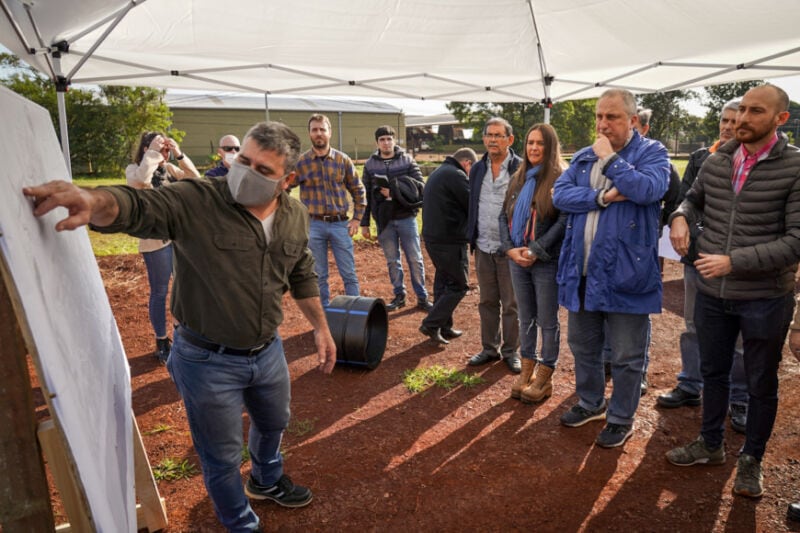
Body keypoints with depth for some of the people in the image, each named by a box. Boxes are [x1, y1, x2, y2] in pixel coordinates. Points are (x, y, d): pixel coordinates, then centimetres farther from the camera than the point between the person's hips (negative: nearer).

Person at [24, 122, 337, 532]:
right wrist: (93, 200, -60)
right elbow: (136, 207, -37)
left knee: (274, 423, 31)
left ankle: (267, 481, 64)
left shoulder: (295, 216, -4)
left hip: (268, 352, 6)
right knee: (222, 457, 15)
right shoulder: (195, 202, -22)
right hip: (208, 361, -5)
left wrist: (320, 327, 12)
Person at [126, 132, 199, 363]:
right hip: (155, 240, -5)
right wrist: (153, 152, -20)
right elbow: (142, 179, -29)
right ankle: (161, 342, 17)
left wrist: (179, 154, -7)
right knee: (159, 292, 3)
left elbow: (195, 179, -1)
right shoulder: (134, 170, -6)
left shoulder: (170, 169, 8)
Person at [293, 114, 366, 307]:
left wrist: (357, 218, 3)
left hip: (340, 224, 1)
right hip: (314, 225, 0)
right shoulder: (300, 162, -3)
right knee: (319, 275, 10)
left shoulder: (343, 160, 1)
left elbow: (358, 190, 9)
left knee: (349, 273, 6)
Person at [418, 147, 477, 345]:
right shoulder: (456, 175, -15)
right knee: (459, 284, 0)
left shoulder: (437, 173, 17)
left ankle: (444, 328, 23)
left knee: (443, 280, 16)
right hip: (450, 240, -10)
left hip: (431, 236, 10)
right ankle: (431, 324, -2)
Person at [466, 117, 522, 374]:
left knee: (511, 304, 6)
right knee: (487, 302, 14)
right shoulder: (477, 169, 9)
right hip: (483, 247, 5)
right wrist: (471, 237, 10)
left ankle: (511, 352, 20)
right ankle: (490, 348, 27)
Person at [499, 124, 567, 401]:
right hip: (517, 259, 6)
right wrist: (509, 248, -6)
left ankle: (544, 377, 17)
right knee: (526, 318, 15)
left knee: (547, 320, 5)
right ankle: (527, 370, 27)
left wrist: (536, 251, -19)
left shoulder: (560, 178, -7)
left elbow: (564, 221, -15)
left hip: (547, 261, -6)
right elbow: (504, 215, 9)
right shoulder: (518, 178, 12)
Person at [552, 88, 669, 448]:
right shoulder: (583, 157, 11)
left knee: (626, 356, 7)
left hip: (624, 271, -5)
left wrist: (610, 158, -14)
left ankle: (621, 419, 26)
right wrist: (602, 197, -17)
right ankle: (590, 404, 40)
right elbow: (560, 194, -3)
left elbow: (648, 189, -24)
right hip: (582, 269, 6)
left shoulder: (651, 152, -4)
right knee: (582, 346, 19)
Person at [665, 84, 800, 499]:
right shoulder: (716, 161, 1)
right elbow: (694, 197, 18)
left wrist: (734, 261, -23)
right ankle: (711, 444, 40)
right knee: (713, 372, 19)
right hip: (712, 293, 4)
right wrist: (680, 216, -5)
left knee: (761, 384, 14)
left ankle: (751, 459, 35)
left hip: (765, 298, -4)